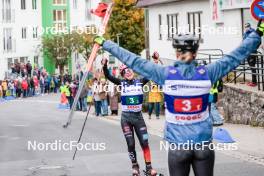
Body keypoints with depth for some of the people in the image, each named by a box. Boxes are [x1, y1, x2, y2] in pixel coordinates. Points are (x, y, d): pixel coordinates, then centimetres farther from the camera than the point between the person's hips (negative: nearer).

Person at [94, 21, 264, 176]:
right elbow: (236, 56, 4)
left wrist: (105, 43, 9)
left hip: (178, 146, -1)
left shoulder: (165, 74, -9)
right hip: (204, 144, 1)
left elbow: (133, 61, -2)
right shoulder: (207, 73, -6)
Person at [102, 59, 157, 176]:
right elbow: (108, 76, -12)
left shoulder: (140, 82, 0)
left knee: (145, 143, 0)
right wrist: (104, 66, -28)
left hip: (138, 116, 1)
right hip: (126, 117, -1)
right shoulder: (122, 83, -2)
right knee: (130, 144, 4)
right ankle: (135, 166, 22)